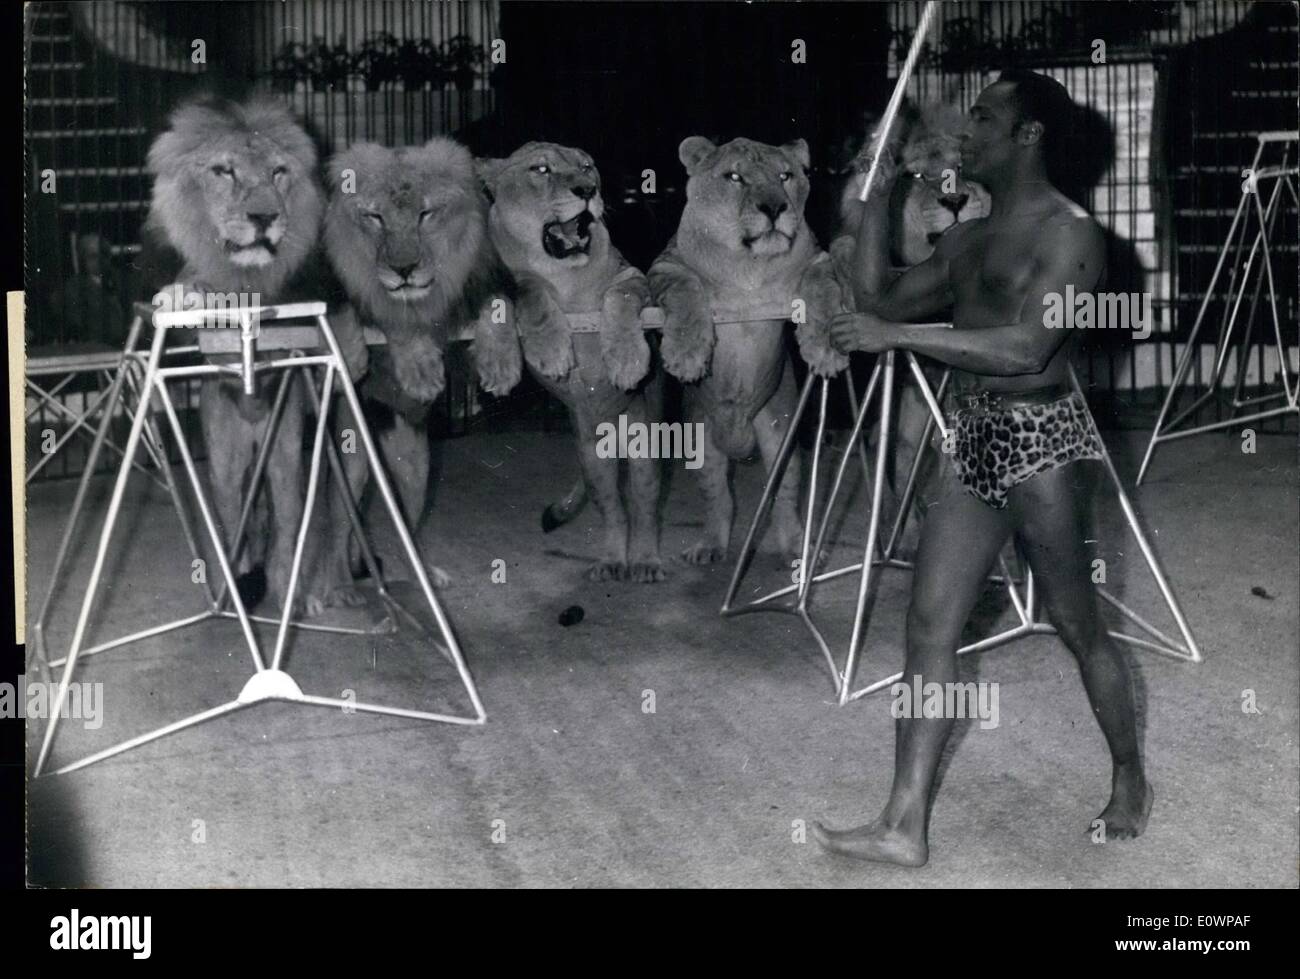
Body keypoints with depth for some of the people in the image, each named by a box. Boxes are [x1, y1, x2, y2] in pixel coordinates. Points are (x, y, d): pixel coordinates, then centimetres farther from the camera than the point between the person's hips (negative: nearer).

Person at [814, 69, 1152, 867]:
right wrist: (878, 198, 11)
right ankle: (905, 826, 4)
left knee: (1078, 626, 6)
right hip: (973, 442, 8)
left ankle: (1132, 781, 29)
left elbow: (1027, 349, -22)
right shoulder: (968, 238, 15)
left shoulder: (1068, 232, -10)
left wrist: (899, 337, -22)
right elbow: (880, 301, 17)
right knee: (929, 627, 2)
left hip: (1040, 441, -8)